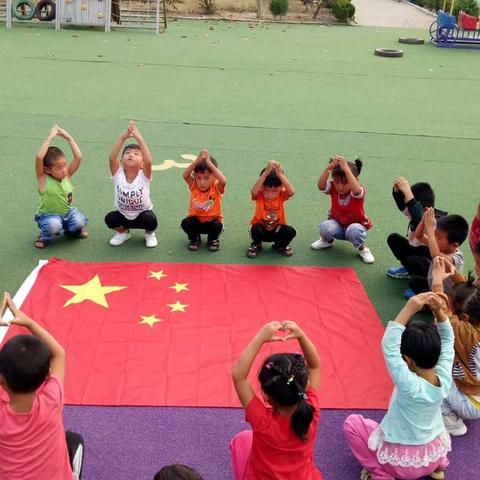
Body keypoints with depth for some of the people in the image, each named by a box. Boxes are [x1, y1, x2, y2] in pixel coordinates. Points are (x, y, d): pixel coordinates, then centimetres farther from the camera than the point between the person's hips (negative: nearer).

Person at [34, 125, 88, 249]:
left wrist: (69, 138, -17)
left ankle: (71, 231, 14)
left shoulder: (67, 175, -7)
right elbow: (39, 157, -36)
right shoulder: (43, 178, -18)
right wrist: (50, 137, -34)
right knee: (53, 225, -36)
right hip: (48, 215, -4)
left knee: (80, 221, -24)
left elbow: (78, 157, -16)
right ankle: (44, 236, 1)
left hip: (67, 212, 4)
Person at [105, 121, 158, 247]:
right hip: (123, 215, 2)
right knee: (109, 219, -25)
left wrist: (139, 138, -44)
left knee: (151, 221, -32)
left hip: (142, 214, -2)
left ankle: (149, 234, 5)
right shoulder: (118, 174, -16)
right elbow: (112, 158, -32)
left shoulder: (143, 176, -22)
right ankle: (123, 232, 9)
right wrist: (123, 137, -39)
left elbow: (148, 161, -41)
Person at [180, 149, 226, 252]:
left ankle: (213, 240, 4)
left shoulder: (217, 188, -17)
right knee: (185, 223, -28)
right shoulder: (194, 186, -11)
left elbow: (223, 181, -40)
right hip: (196, 220, 1)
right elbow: (185, 175, -29)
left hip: (212, 220, -1)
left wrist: (210, 164, -40)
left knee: (217, 225, -32)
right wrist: (197, 161, -40)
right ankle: (194, 239, 5)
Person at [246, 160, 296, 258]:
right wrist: (266, 172, -48)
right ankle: (256, 245, 1)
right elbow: (253, 191, -42)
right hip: (261, 229, -1)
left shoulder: (281, 195, -13)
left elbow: (291, 192, -37)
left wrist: (280, 174, -45)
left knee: (291, 231, -26)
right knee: (255, 229, -34)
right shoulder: (259, 196, -17)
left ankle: (280, 245, 8)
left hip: (276, 230, 2)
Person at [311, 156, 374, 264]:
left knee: (354, 231, -39)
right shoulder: (333, 188, -14)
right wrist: (329, 168, -50)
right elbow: (321, 185, -36)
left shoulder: (358, 191, -23)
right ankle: (327, 241, 7)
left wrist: (347, 169, -58)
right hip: (337, 224, 3)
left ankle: (362, 248, -5)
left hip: (356, 225, -3)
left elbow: (356, 189, -49)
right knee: (325, 227, -31)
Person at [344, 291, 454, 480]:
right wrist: (438, 311, -20)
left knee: (351, 423, 4)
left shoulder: (410, 386, -35)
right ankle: (437, 465, 21)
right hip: (433, 455, 6)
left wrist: (408, 310, -40)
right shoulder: (444, 378, -18)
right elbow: (447, 339, -5)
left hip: (402, 462, -6)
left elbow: (389, 347, -37)